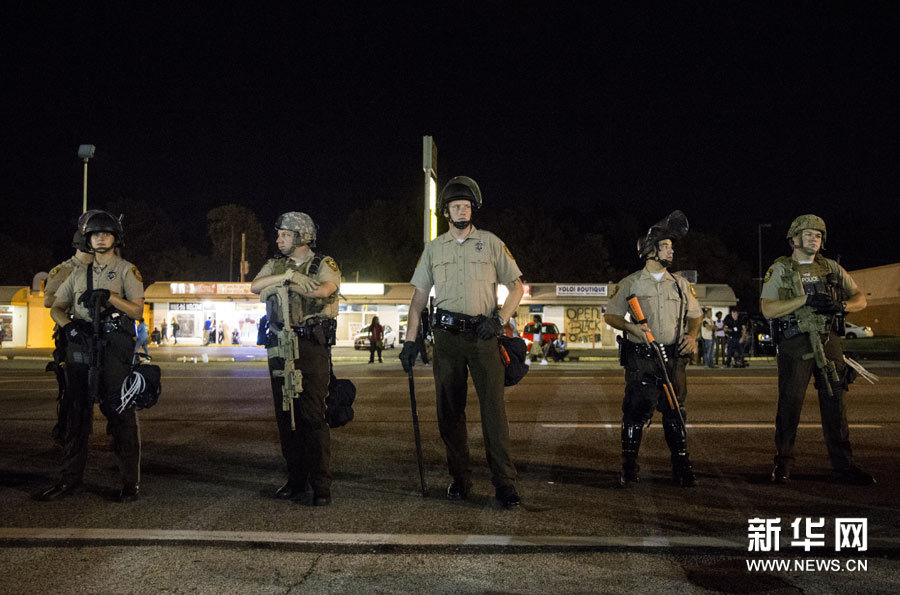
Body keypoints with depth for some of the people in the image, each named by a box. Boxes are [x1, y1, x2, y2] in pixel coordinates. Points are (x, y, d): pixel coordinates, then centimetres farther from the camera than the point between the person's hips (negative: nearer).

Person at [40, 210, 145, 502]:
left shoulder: (126, 270, 7)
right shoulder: (79, 273, 20)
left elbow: (138, 311, -2)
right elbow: (56, 308, 21)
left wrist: (109, 297, -17)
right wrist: (68, 325, -1)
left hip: (114, 347, -5)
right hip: (80, 346, 5)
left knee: (121, 412, -8)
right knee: (76, 414, 8)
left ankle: (131, 481, -2)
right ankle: (70, 478, 17)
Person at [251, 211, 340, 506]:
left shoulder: (324, 264, 4)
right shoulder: (275, 265, 18)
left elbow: (325, 289, -17)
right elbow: (255, 286, -1)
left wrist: (279, 286, -11)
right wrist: (288, 276, -14)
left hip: (312, 346, -5)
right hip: (280, 346, 5)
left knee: (313, 415, -9)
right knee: (286, 415, 7)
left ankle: (321, 484, -3)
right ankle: (295, 480, 17)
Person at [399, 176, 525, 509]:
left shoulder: (490, 243, 8)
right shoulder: (434, 248, 14)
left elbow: (517, 287, 9)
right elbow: (419, 295, 13)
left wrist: (500, 319, -7)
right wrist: (410, 340, 6)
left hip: (483, 334, -2)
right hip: (447, 334, 3)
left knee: (494, 407, -9)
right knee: (449, 409, 4)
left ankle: (504, 482, -7)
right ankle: (460, 478, 15)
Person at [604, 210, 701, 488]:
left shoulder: (681, 284, 14)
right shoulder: (630, 283, 4)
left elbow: (695, 315, 23)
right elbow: (610, 315, 6)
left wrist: (692, 335, 3)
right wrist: (631, 327, -12)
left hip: (674, 357, 3)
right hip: (641, 358, -3)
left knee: (675, 412, 6)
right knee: (636, 410, -4)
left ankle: (682, 468, 15)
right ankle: (629, 468, 5)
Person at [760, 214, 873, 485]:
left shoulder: (831, 268, 13)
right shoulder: (780, 269, 2)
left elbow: (860, 298, 13)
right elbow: (768, 309, -9)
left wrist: (841, 305, -9)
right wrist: (805, 299, -17)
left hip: (829, 341, 4)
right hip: (795, 344, -3)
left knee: (835, 403, 5)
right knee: (790, 404, -1)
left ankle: (844, 466, 12)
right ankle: (783, 464, 10)